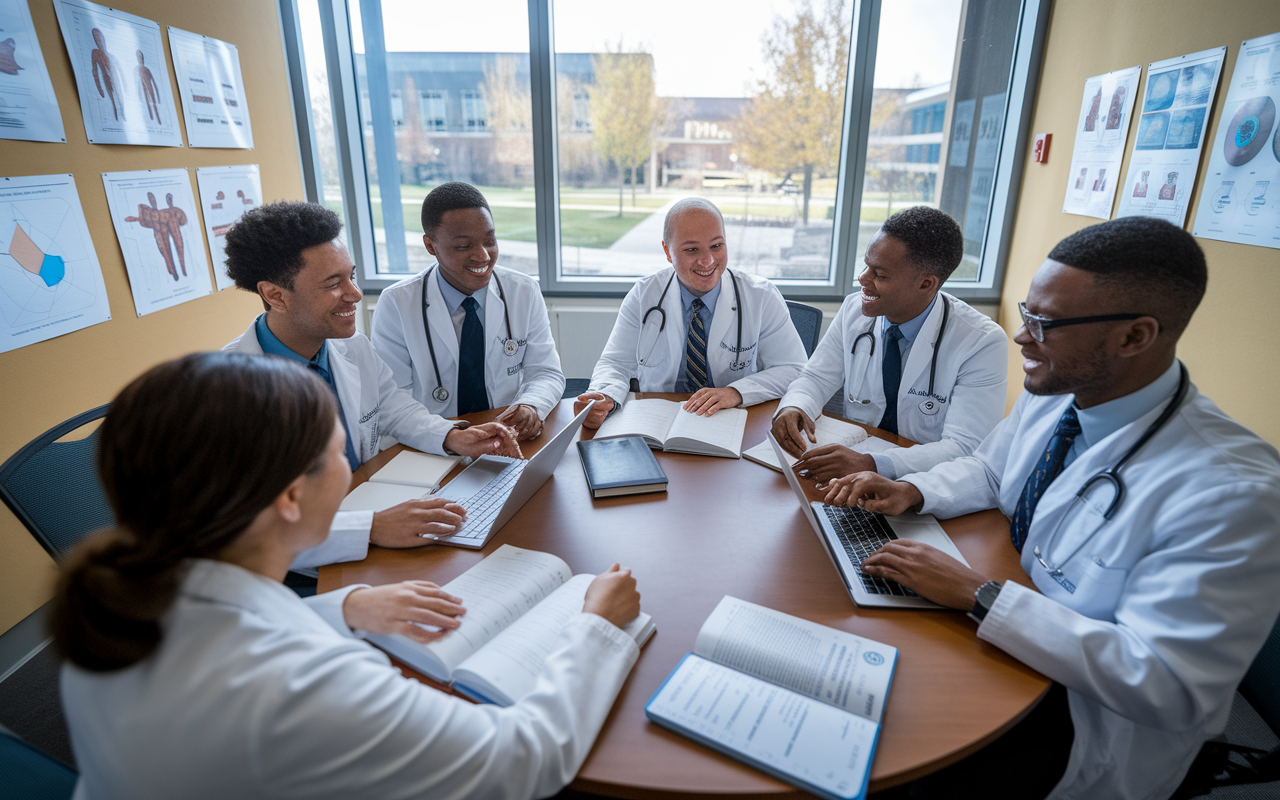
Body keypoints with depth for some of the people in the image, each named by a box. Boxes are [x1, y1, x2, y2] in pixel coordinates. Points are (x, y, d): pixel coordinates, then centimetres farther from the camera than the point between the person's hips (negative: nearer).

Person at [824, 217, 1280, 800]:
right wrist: (910, 492, -9)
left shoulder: (1231, 493, -28)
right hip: (1000, 641, 6)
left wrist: (979, 595, -29)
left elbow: (1169, 687, -28)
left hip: (1087, 733, -6)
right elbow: (988, 470, 11)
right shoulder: (1051, 396, -7)